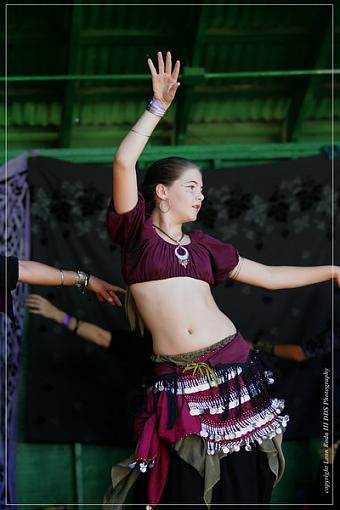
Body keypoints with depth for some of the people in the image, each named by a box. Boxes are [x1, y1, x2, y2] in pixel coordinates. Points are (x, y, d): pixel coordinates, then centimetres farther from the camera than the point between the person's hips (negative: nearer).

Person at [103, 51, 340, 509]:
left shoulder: (202, 244, 15)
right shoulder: (137, 232, 2)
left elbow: (268, 276, 19)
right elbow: (124, 162, -12)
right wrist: (158, 106, -7)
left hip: (232, 368, 4)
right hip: (179, 382, -4)